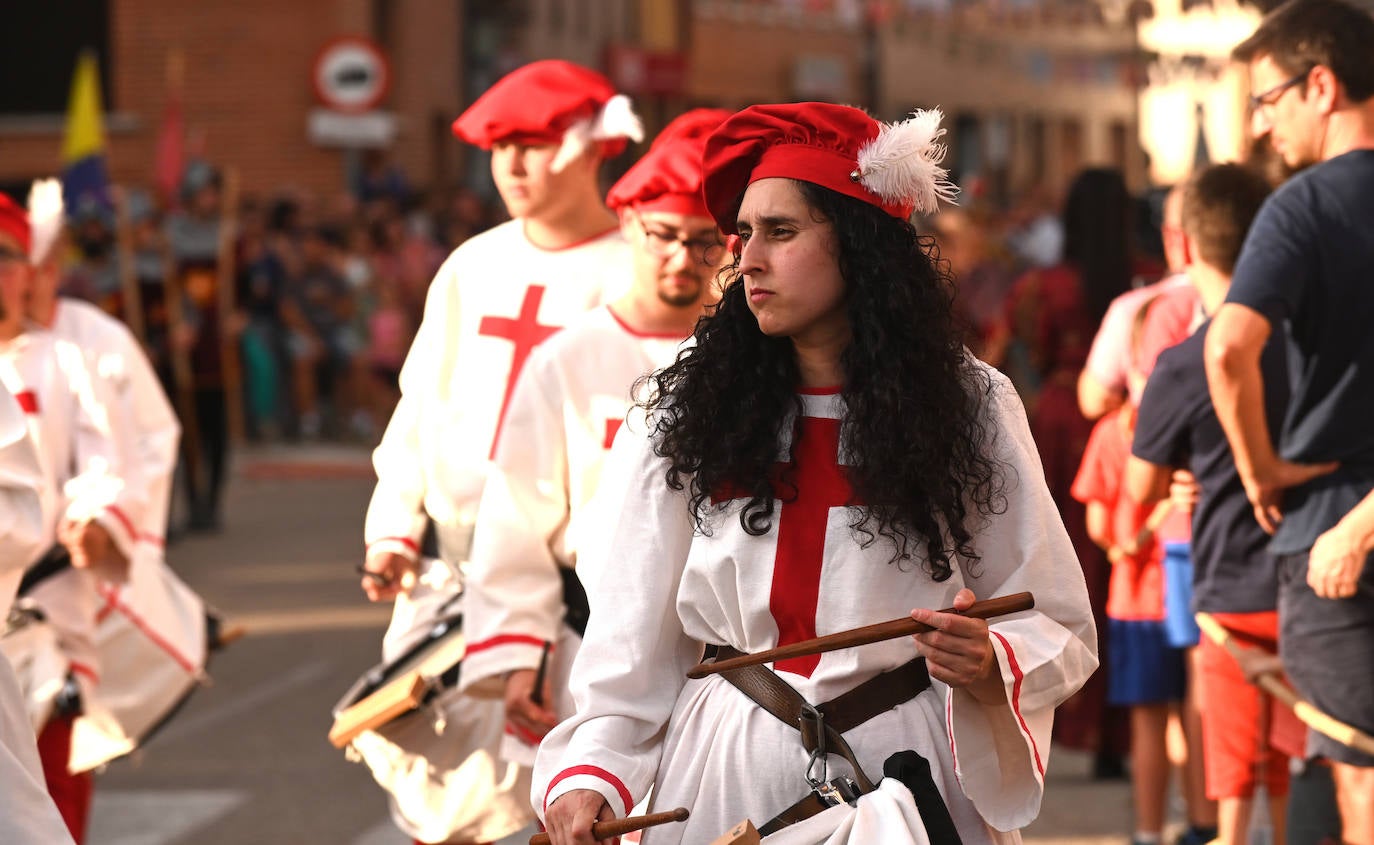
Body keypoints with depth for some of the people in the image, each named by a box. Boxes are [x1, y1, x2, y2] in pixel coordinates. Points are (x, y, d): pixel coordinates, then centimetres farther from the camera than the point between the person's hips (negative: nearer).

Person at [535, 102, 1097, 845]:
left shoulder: (968, 408, -3)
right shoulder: (687, 410, 0)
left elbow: (1059, 631, -1)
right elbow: (632, 638, 0)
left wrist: (989, 666, -22)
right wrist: (589, 771, -14)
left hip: (903, 771, -1)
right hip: (723, 773, 1)